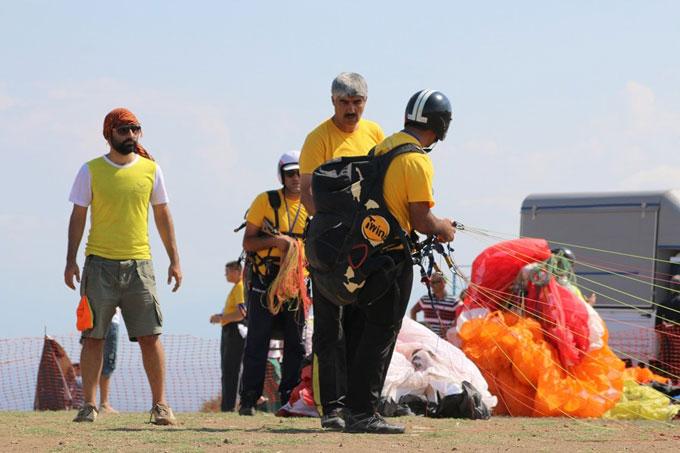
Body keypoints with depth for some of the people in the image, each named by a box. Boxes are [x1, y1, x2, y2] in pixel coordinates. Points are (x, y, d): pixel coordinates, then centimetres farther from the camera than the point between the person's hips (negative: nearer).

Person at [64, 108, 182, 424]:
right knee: (93, 336, 0)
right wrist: (71, 260, -4)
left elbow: (162, 215, 12)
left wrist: (174, 259, 7)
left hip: (138, 264, 1)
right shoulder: (91, 170, 3)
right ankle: (89, 405, 4)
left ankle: (160, 404, 1)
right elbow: (78, 216, 4)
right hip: (100, 264, -1)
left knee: (150, 336, -4)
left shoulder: (150, 169, 8)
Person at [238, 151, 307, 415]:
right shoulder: (266, 201, -1)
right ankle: (249, 399, 0)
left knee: (295, 344, 5)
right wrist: (275, 240, -20)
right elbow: (248, 243, -3)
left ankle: (290, 397, 11)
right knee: (257, 341, -3)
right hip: (264, 281, -3)